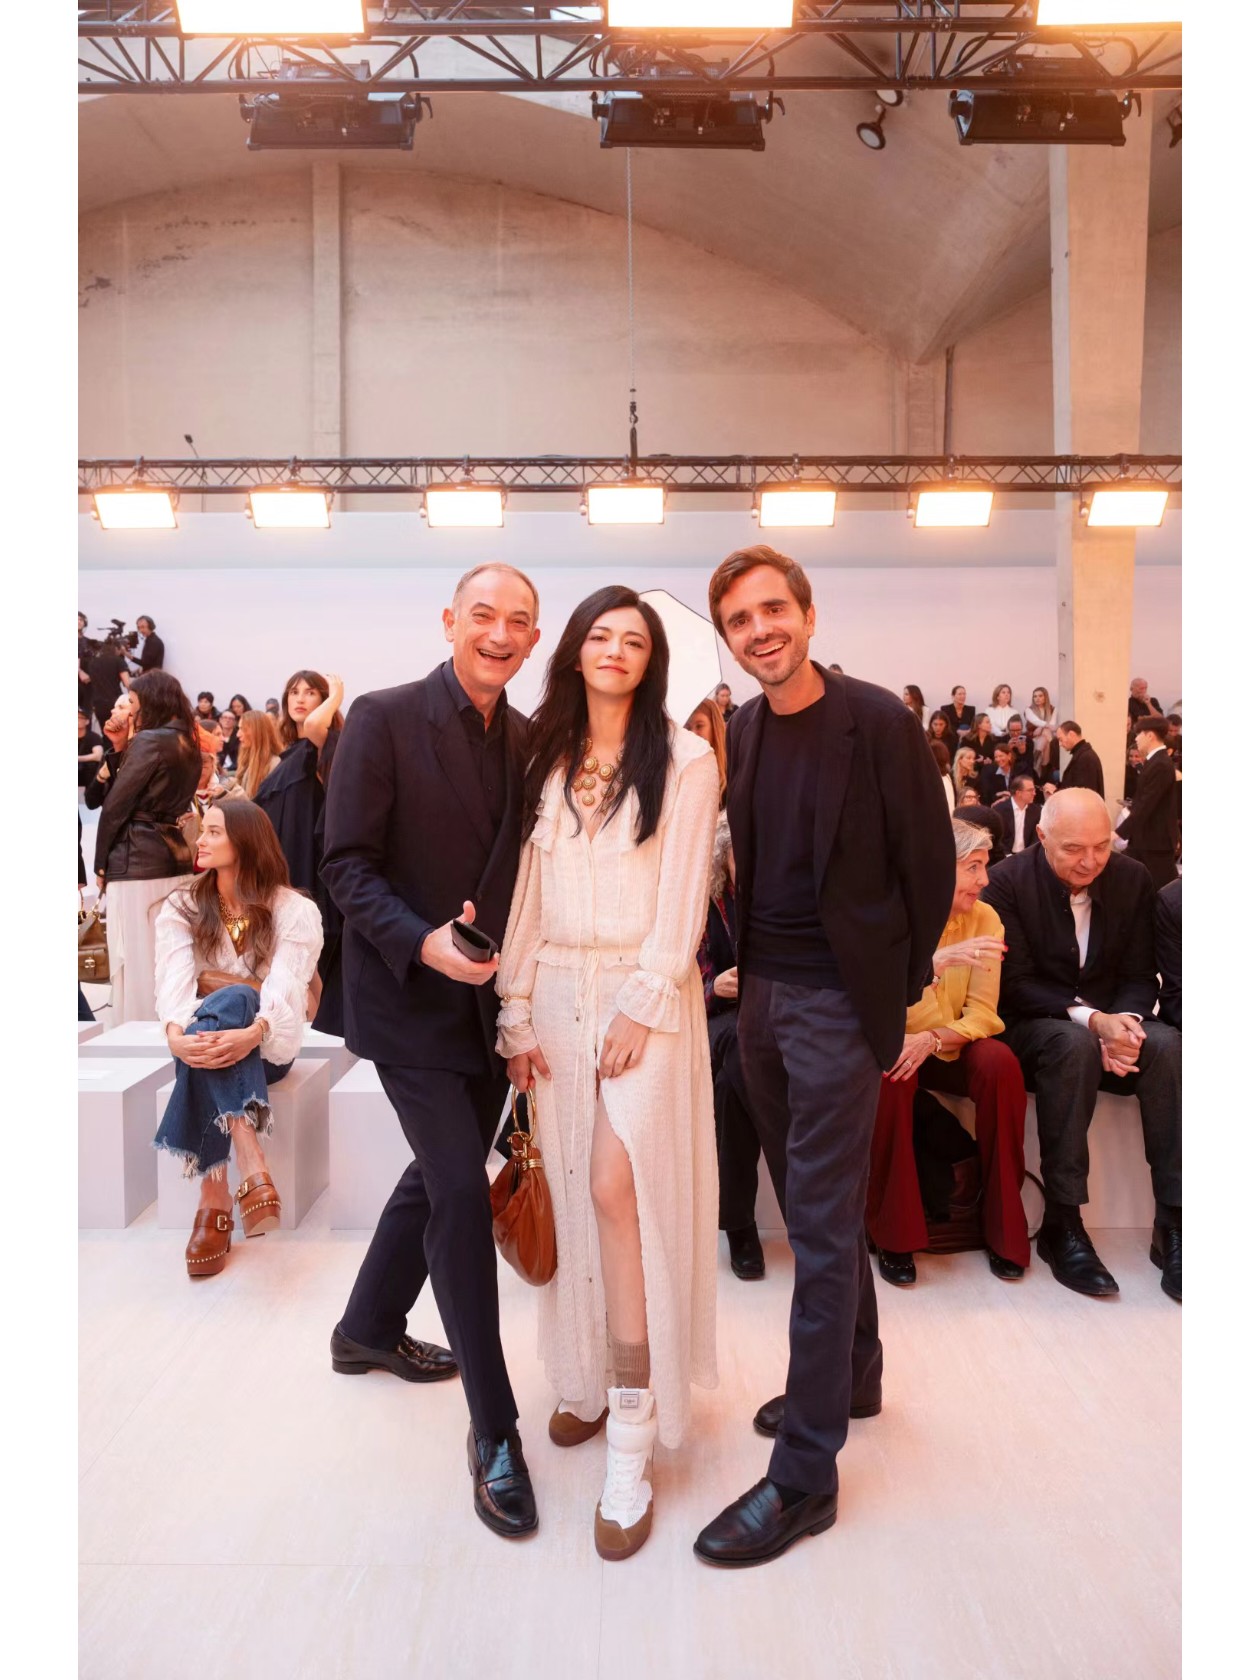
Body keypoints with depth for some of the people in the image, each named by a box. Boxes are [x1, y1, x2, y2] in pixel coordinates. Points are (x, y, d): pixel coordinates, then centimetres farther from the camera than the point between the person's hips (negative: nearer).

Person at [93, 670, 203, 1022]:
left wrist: (102, 862, -1)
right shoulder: (189, 746, 13)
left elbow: (116, 804, -9)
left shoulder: (149, 742, -10)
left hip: (137, 860, -8)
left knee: (136, 962, -2)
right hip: (175, 855, 8)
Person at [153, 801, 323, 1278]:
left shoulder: (295, 910, -5)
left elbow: (286, 986, -20)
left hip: (267, 1043, -2)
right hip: (204, 1035, 3)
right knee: (204, 1048, -34)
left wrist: (252, 1033, -41)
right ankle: (250, 1166, -46)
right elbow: (174, 980, -12)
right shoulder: (182, 908, 4)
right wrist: (175, 1033, -35)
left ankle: (215, 1198, -41)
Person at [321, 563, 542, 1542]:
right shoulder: (384, 720, -10)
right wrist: (422, 943, -26)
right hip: (410, 1002, -6)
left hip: (491, 1001, 6)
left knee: (439, 1173, 20)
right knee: (462, 1191, -8)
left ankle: (370, 1330, 45)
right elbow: (348, 864, -12)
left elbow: (524, 869, 9)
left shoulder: (530, 741, 6)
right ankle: (494, 1431, 7)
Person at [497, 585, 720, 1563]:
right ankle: (589, 1378, 28)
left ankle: (632, 1447, -6)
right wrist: (516, 1010, 4)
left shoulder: (686, 761, -1)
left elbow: (684, 898, -6)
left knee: (619, 1187, -13)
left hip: (645, 994, -4)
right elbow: (528, 891, 9)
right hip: (556, 992, 4)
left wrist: (641, 1005, -14)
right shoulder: (545, 760, 11)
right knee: (575, 1193, 9)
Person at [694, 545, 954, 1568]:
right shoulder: (741, 733, 6)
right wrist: (742, 962, 7)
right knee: (813, 1205, 18)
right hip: (762, 993, 6)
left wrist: (902, 995, -5)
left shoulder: (878, 721, -11)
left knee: (821, 1224, -2)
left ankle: (806, 1474, 8)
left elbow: (930, 860, -8)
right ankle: (854, 1377, 38)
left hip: (839, 1000, -6)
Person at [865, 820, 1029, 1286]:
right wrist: (936, 962, -40)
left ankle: (1003, 1230, -12)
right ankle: (893, 1236, -18)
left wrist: (932, 1039, -29)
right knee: (887, 1075, -35)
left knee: (1001, 1064, -29)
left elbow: (982, 1014, -8)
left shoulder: (984, 918, -5)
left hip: (953, 1047, 2)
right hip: (895, 1042, -2)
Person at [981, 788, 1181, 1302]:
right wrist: (1089, 1018, -27)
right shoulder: (1007, 883, -11)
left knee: (1167, 1046, -29)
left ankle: (1172, 1223, -23)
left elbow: (1138, 975, 3)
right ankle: (1062, 1224, -30)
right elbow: (1015, 984, -14)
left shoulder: (1133, 879, 2)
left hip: (1110, 1021, 4)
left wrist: (1122, 1021, -19)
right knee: (1075, 1044, -37)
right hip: (1030, 1026, -3)